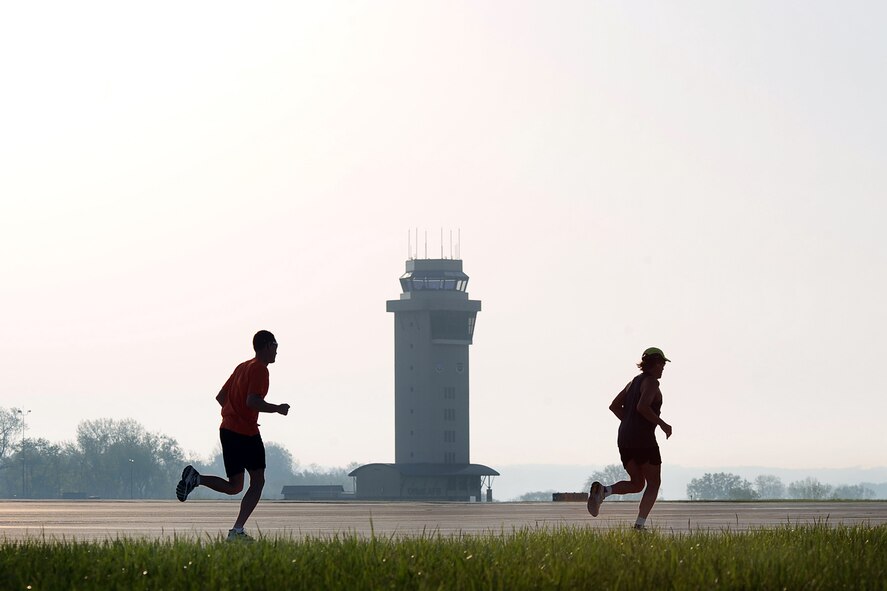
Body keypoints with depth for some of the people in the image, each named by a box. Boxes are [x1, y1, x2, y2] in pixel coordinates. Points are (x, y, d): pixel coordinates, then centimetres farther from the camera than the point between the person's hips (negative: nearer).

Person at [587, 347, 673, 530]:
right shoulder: (651, 382, -8)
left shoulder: (634, 382, 17)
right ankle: (640, 523, -7)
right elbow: (642, 407, -23)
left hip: (624, 439, 8)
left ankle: (602, 490, -12)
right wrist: (662, 424, -14)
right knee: (653, 483, 5)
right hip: (643, 439, -8)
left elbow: (614, 406, 16)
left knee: (637, 484, 14)